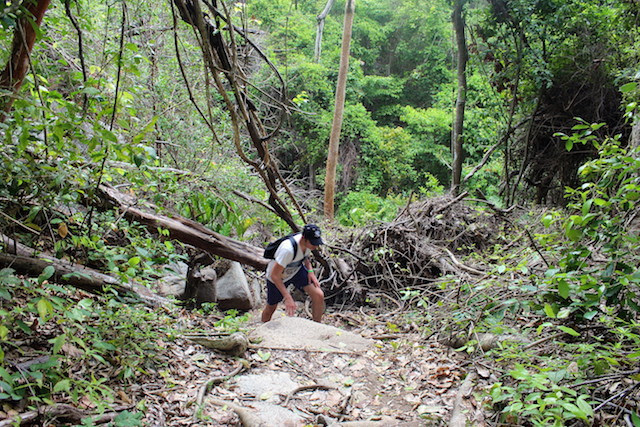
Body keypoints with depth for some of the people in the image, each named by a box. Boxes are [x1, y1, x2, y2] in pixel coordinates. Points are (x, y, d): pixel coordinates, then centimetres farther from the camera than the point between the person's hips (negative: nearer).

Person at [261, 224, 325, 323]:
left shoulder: (309, 241, -21)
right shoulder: (288, 249, -42)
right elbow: (274, 275, -34)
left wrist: (310, 271, -12)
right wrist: (288, 298, -36)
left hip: (297, 270, 5)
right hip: (277, 277, -5)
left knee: (319, 295, -13)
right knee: (271, 308, 14)